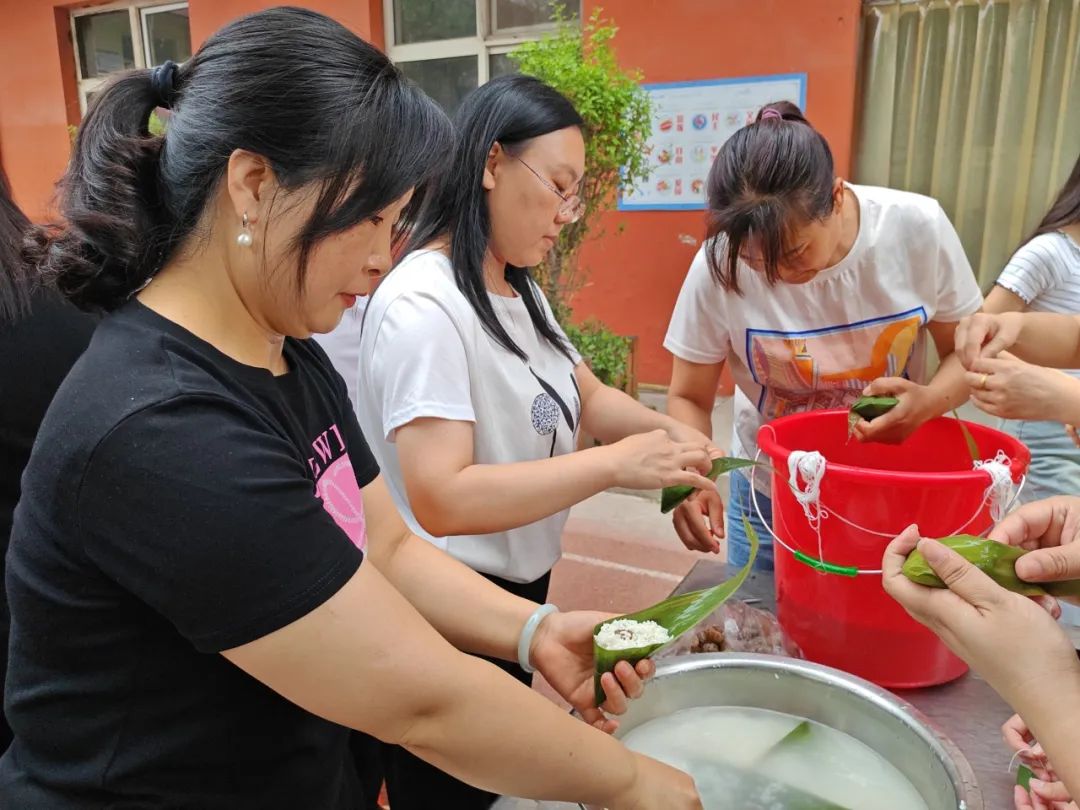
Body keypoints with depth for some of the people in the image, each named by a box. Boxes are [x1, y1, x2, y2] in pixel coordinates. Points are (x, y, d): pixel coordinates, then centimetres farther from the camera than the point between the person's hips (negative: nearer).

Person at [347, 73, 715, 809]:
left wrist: (665, 430, -11)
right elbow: (439, 500, -32)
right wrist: (614, 465, -32)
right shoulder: (422, 306, -24)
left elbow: (588, 397, 9)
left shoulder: (519, 291, 5)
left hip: (519, 591, 8)